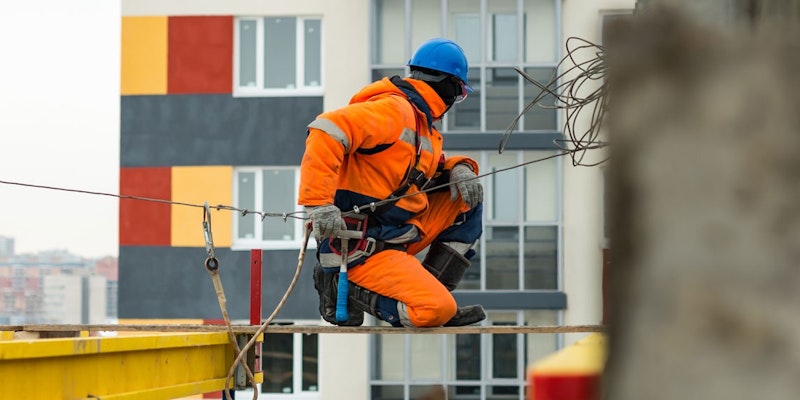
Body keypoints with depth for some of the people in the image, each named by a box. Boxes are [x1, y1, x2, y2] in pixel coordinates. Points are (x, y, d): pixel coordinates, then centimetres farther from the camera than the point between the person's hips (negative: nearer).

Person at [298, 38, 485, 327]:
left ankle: (431, 293, 8)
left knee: (468, 199, 14)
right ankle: (342, 288, -5)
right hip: (361, 248, -10)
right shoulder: (394, 110, -15)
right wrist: (318, 203, -33)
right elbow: (326, 131, -27)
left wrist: (458, 169, 4)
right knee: (436, 310, -24)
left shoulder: (419, 121, 16)